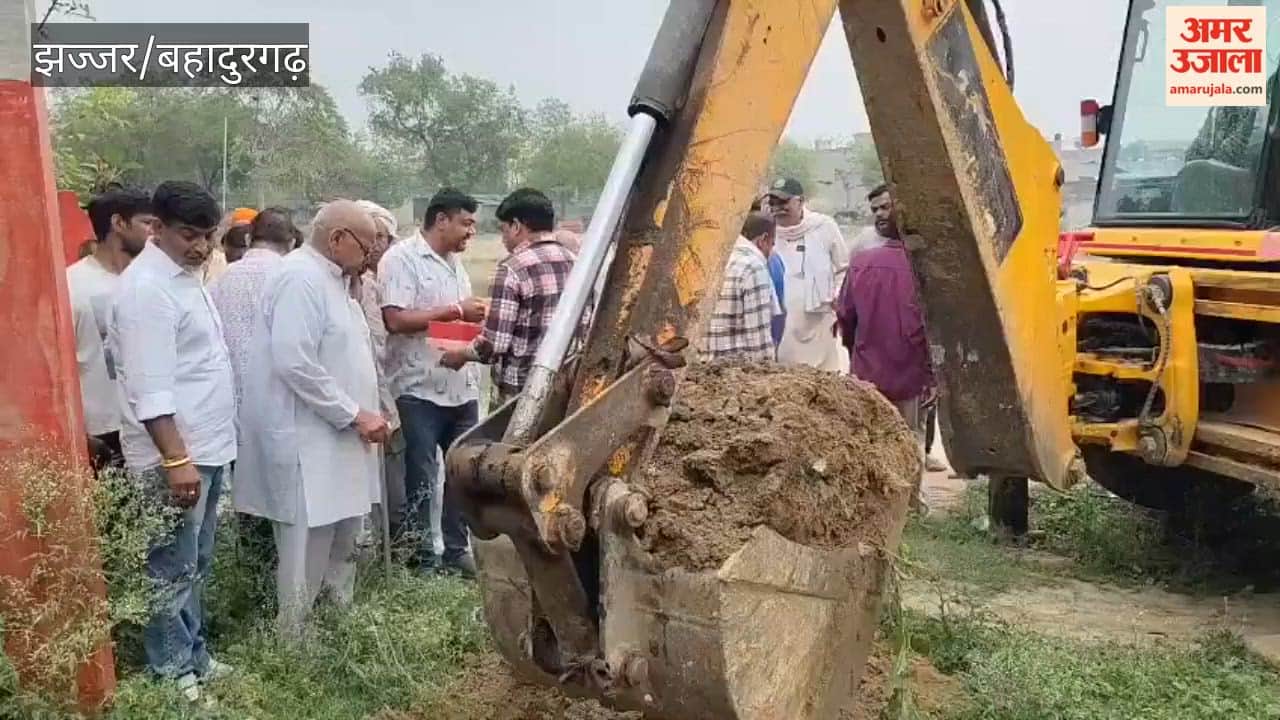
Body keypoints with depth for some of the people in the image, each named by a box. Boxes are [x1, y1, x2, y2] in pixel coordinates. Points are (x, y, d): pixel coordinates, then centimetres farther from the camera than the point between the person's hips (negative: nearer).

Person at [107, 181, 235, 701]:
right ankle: (172, 673, 15)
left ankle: (192, 656, 31)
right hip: (175, 454, -9)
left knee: (196, 567, 19)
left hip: (208, 446, 9)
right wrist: (176, 459, -25)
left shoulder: (186, 275, 12)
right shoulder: (146, 287, -17)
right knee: (172, 571, 3)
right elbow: (150, 388, -22)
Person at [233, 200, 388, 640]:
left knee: (341, 545, 17)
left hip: (336, 436, 10)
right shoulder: (301, 278, -16)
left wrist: (362, 415, 11)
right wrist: (354, 415, -19)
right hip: (308, 440, -10)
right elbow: (295, 363, -25)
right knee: (308, 553, -2)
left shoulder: (332, 279, 15)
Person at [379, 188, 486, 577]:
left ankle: (456, 550, 24)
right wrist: (456, 311, -16)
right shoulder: (401, 258, -9)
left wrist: (476, 319, 3)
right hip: (420, 391, -8)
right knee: (420, 480, 3)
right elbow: (396, 320, -19)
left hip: (461, 389, 8)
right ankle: (421, 558, 15)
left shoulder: (454, 262, 16)